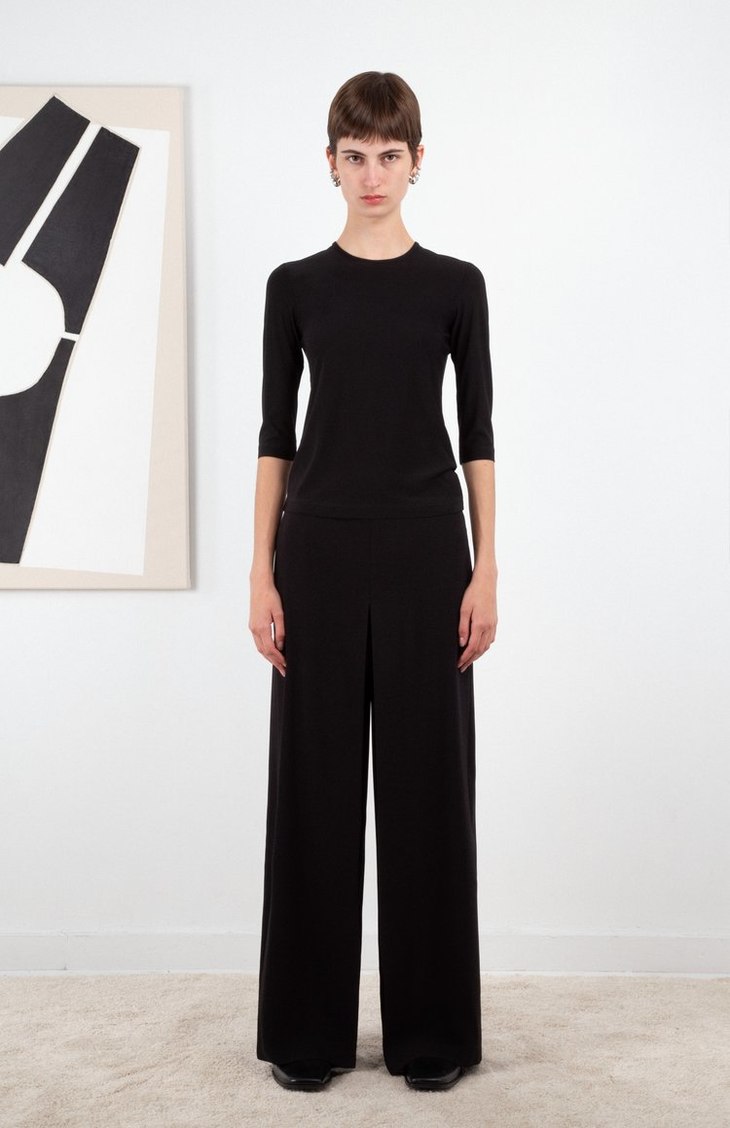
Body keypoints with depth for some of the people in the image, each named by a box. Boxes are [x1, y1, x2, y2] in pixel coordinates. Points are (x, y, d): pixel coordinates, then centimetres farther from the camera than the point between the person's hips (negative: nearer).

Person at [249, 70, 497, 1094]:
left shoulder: (455, 284, 4)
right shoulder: (295, 285, 6)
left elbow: (478, 433, 3)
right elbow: (275, 432, 4)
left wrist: (485, 568, -4)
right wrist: (262, 570, -3)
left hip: (425, 547, 0)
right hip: (320, 547, 1)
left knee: (428, 777, 4)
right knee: (316, 778, 5)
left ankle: (433, 1028, 18)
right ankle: (309, 1027, 18)